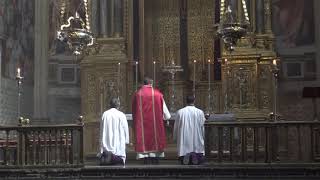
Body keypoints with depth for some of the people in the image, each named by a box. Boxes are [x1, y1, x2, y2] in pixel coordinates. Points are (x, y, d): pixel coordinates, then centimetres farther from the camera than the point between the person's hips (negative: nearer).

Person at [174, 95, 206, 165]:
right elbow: (202, 127, 5)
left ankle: (185, 156, -13)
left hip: (184, 141, 1)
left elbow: (176, 127, 6)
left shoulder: (180, 112, -2)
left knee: (183, 162, 11)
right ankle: (196, 155, -13)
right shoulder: (200, 112, -3)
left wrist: (175, 138, 20)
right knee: (200, 160, 10)